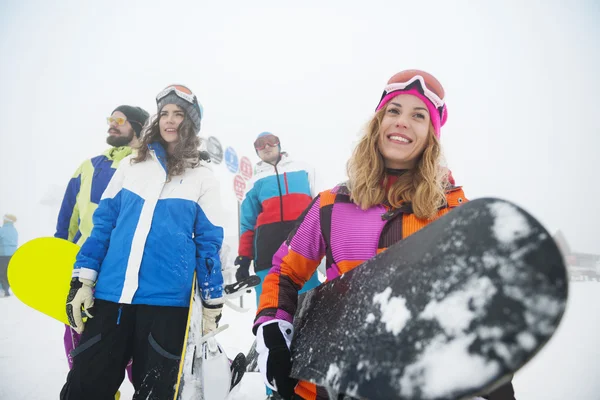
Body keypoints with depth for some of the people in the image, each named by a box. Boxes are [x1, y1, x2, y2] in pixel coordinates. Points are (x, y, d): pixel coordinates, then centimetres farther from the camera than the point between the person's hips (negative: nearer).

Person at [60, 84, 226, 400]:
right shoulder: (131, 165, 11)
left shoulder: (203, 177, 4)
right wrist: (82, 281, 4)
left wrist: (212, 305, 3)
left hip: (167, 299, -2)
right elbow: (103, 223, 10)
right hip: (109, 293, 2)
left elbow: (209, 242, 4)